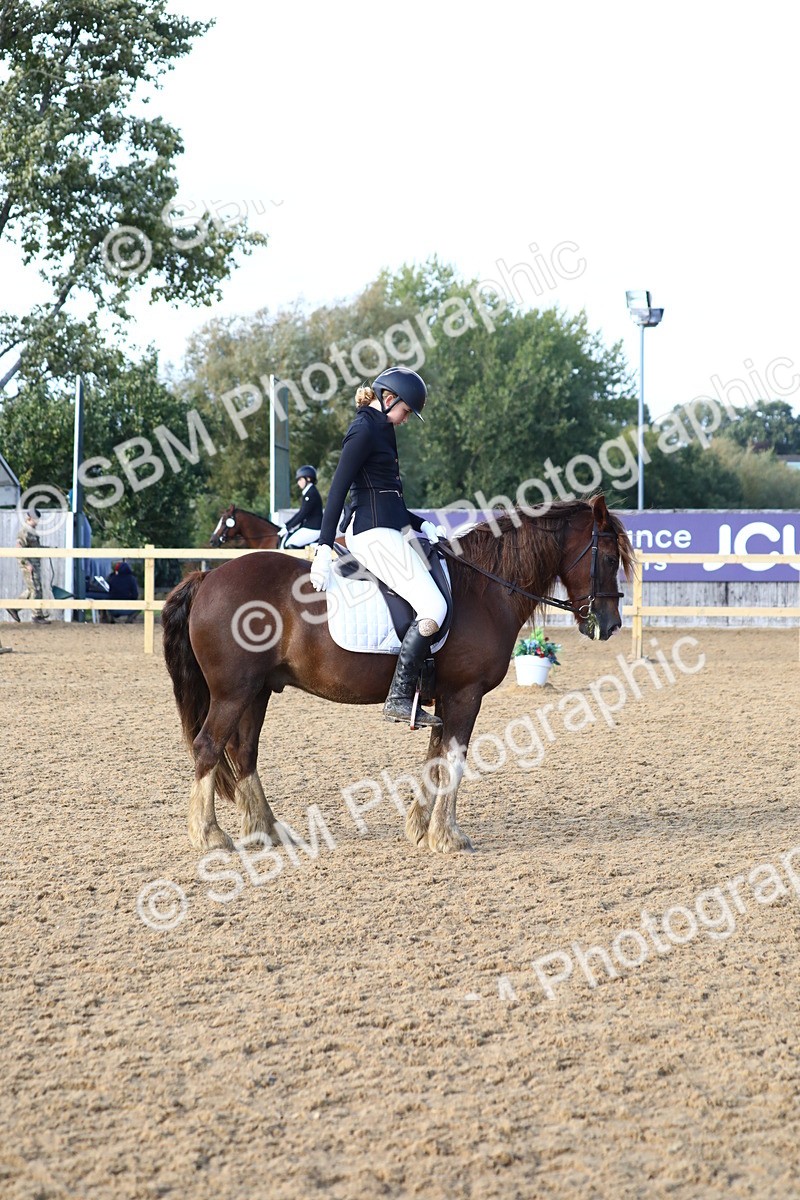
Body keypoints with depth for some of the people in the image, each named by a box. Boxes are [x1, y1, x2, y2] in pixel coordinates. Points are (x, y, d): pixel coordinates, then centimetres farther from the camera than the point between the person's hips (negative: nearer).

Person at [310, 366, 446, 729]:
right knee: (433, 607, -18)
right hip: (375, 534, -11)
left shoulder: (380, 431, 19)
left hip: (390, 531, 11)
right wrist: (324, 549, -24)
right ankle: (399, 699, -18)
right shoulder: (363, 431, -11)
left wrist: (420, 524, 13)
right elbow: (338, 489, -18)